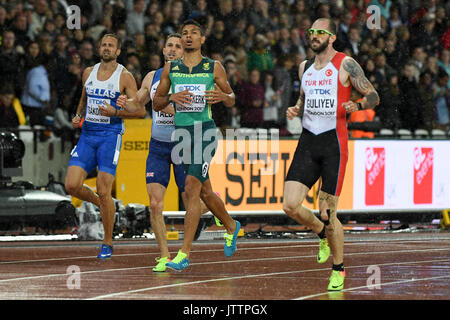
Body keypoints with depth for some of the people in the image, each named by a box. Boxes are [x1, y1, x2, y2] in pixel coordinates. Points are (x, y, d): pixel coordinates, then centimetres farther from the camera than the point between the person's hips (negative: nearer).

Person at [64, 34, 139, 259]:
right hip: (87, 133, 5)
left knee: (104, 192, -8)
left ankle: (107, 243, 6)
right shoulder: (88, 73, 13)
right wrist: (78, 116, 9)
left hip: (110, 135, -5)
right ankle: (99, 203, 23)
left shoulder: (125, 77, -2)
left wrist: (115, 111, -18)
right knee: (72, 186, -8)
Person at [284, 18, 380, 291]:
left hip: (334, 141, -5)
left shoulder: (345, 64, -3)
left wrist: (357, 106, -23)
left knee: (328, 212, -5)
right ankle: (324, 235, 23)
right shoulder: (305, 67, 14)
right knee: (290, 205, -7)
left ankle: (338, 270, 14)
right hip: (308, 142, 5)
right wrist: (296, 110, 7)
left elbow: (374, 96, -2)